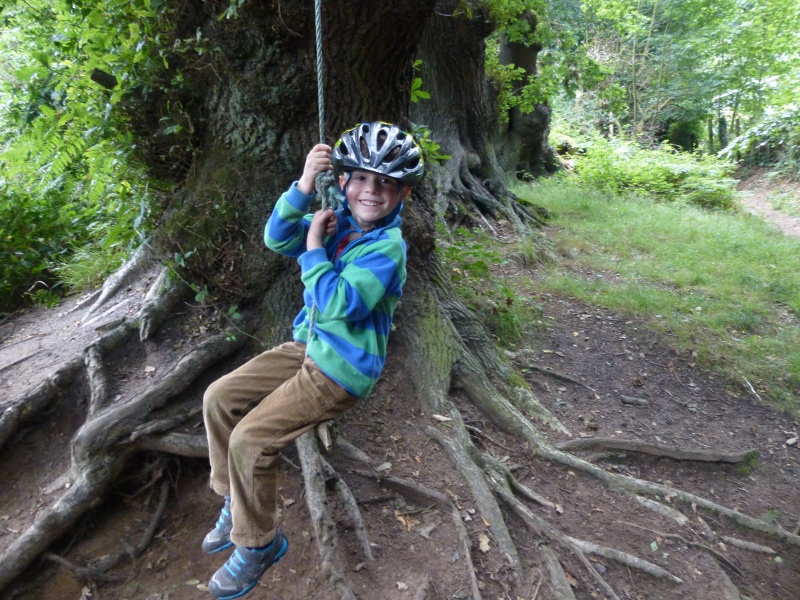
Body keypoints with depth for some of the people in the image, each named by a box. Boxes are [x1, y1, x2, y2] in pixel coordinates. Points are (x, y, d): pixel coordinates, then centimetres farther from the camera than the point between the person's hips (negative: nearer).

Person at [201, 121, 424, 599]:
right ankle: (235, 504, 23)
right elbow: (277, 238, -8)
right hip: (307, 345, 8)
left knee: (251, 438, -15)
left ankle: (258, 543, 11)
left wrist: (314, 248, -17)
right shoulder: (339, 220, 2)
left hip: (342, 370, -8)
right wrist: (305, 186, -20)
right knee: (219, 398, 4)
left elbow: (336, 305, -28)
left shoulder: (386, 247, -19)